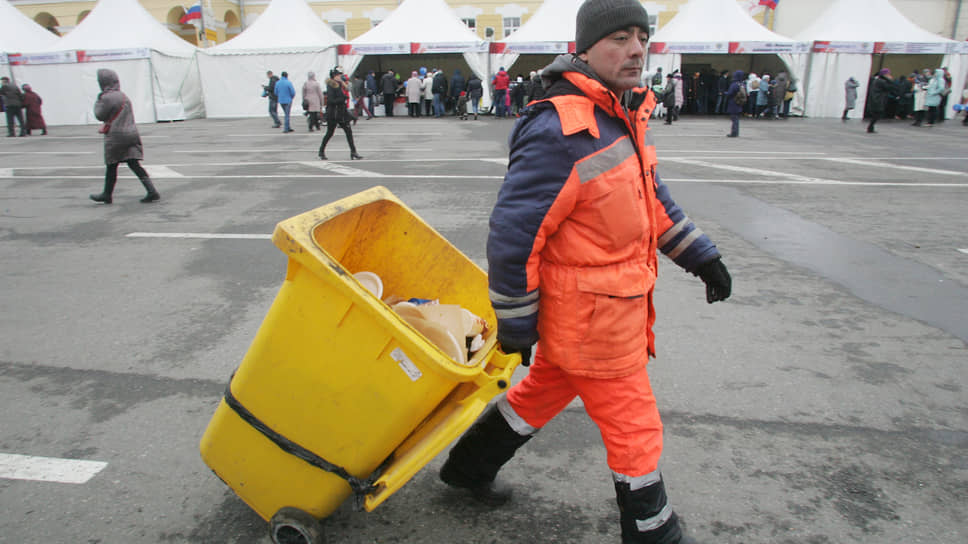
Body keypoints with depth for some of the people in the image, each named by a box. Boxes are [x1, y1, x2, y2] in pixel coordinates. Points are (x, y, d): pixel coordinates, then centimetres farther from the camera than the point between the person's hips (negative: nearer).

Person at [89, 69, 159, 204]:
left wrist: (98, 100, 10)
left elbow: (99, 115, -2)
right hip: (132, 134, 7)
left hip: (116, 136, -7)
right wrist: (107, 125, 18)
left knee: (111, 165, 6)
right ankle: (152, 192, -8)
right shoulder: (123, 96, 13)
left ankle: (107, 195, 18)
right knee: (134, 164, 3)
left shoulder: (107, 98, -12)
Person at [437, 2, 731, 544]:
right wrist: (516, 323, -16)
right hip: (592, 321, -10)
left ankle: (469, 467, 46)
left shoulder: (626, 114, 7)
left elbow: (653, 196, 19)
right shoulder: (561, 132, -25)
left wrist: (703, 256, 18)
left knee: (543, 392, 25)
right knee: (635, 430, 8)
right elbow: (512, 233, -23)